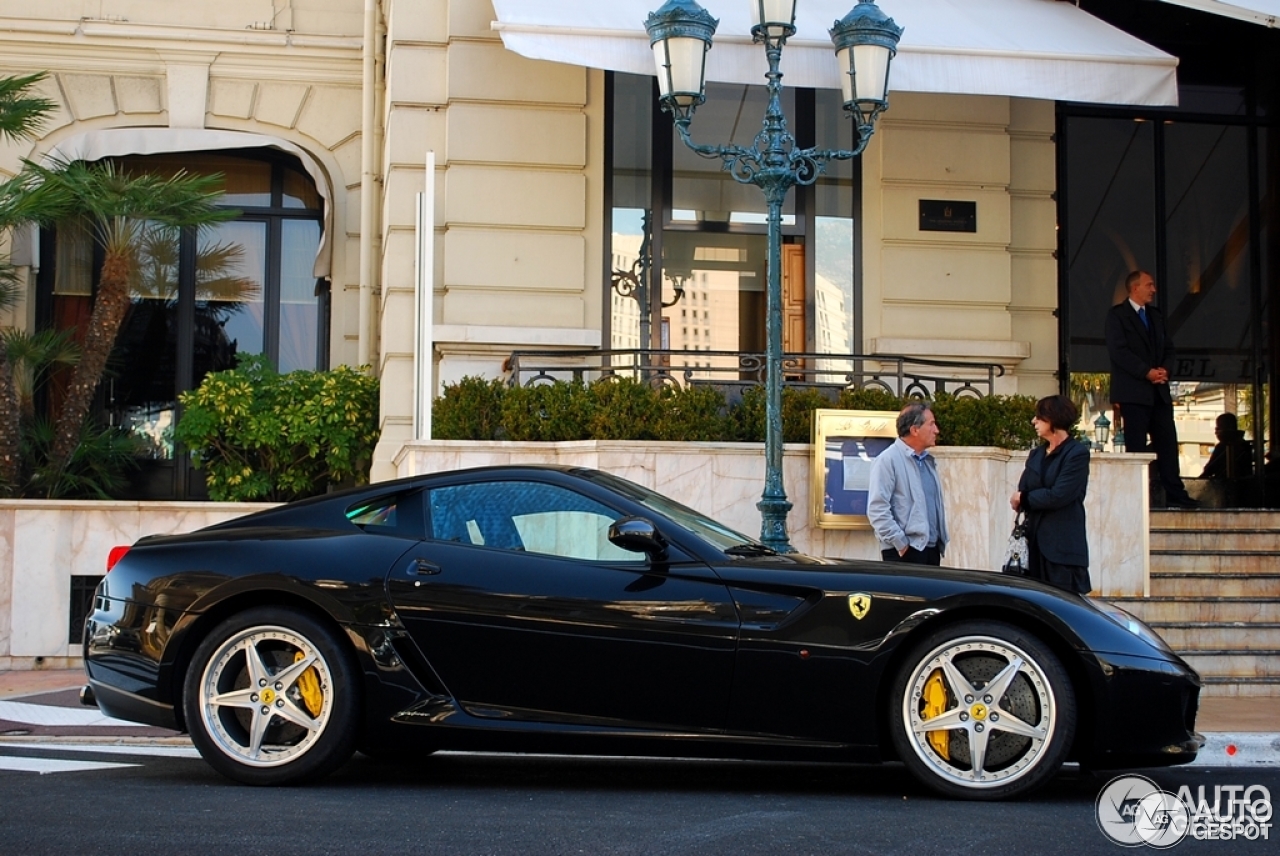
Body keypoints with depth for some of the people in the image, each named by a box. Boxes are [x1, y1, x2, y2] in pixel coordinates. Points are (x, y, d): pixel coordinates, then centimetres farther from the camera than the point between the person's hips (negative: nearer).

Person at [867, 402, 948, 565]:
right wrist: (901, 543, -17)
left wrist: (942, 540, 12)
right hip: (905, 552, -8)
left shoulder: (928, 461, 16)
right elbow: (877, 509, -16)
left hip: (932, 549, 8)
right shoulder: (888, 460, -9)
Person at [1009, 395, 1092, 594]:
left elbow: (1059, 495, -15)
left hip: (1064, 545, -7)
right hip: (1035, 543, 7)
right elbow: (1021, 493, 8)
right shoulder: (1036, 454, 15)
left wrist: (1024, 499, -3)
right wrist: (1020, 501, -15)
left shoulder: (1077, 453, -6)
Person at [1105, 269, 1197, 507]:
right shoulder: (1117, 315, -1)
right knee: (1136, 444, -6)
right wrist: (1146, 372, -16)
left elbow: (1168, 348, 18)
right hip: (1133, 390, -6)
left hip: (1159, 390, 6)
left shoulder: (1156, 316, 20)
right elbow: (1118, 351, -12)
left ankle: (1175, 493, 2)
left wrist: (1164, 369, -3)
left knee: (1167, 441, 2)